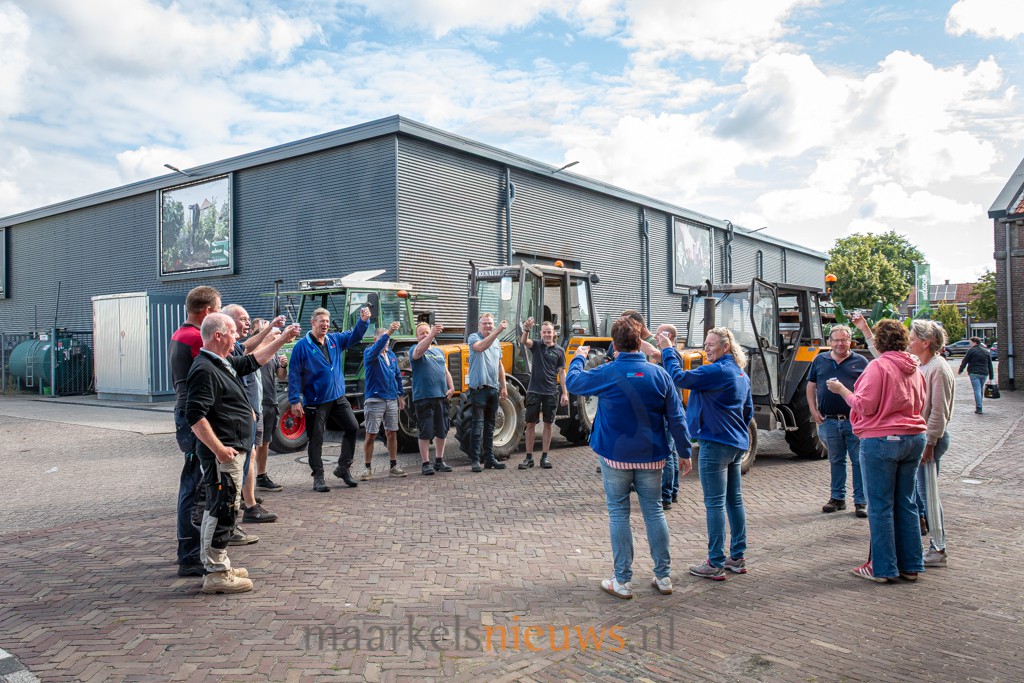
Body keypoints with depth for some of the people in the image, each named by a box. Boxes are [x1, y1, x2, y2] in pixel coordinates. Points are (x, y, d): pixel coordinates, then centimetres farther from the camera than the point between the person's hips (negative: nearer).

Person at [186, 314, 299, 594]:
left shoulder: (224, 364, 13)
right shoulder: (204, 370, -18)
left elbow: (252, 361, 30)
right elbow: (195, 416, -24)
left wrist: (281, 340, 29)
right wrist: (219, 449, -24)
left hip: (231, 451, 11)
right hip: (222, 454, -11)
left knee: (219, 509, 17)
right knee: (223, 510, -6)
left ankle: (216, 565, 28)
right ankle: (217, 574, 2)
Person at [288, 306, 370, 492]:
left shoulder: (335, 340, 8)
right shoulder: (302, 346, -9)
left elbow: (354, 335, 7)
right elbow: (294, 375, -10)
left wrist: (363, 321, -15)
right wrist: (295, 401, -15)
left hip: (338, 397, 6)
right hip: (315, 401, -5)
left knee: (352, 427, 3)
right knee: (316, 439, 2)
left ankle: (343, 467, 18)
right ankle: (318, 477, 13)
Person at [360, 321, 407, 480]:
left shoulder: (391, 355, 12)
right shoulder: (369, 353, -7)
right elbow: (375, 349, -32)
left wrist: (401, 395, 16)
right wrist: (388, 332, -43)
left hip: (392, 400, 6)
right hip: (375, 400, -5)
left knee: (392, 433, 10)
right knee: (371, 435, -1)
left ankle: (394, 466, 19)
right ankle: (367, 468, 8)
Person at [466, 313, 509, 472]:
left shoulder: (496, 342, 15)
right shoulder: (474, 337, -4)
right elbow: (480, 346, -28)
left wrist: (503, 386, 19)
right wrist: (497, 331, -35)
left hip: (493, 388, 7)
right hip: (479, 388, -7)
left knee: (490, 426, 12)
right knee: (478, 425, -7)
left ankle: (489, 459, 18)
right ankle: (475, 460, -4)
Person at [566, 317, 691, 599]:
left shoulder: (606, 374, -12)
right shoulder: (659, 375, -4)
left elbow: (572, 382, 5)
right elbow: (676, 418, -1)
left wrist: (579, 357, 24)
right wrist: (685, 452, 9)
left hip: (615, 456, -2)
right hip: (651, 457, 3)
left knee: (618, 513, 7)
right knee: (654, 511, 13)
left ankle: (622, 581, 11)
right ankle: (663, 577, 20)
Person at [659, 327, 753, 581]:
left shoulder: (718, 371, -17)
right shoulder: (741, 374, 13)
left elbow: (680, 378, -23)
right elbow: (748, 411, 20)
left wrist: (668, 350, -12)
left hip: (716, 443, -10)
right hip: (737, 444, 10)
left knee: (715, 503, -4)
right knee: (734, 500, 15)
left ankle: (715, 564, 1)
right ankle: (738, 558, 23)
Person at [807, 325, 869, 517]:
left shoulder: (860, 361, 3)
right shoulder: (820, 361, 10)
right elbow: (811, 387, 13)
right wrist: (814, 411, 4)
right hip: (829, 421, 3)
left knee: (859, 461, 0)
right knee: (835, 460, 13)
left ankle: (860, 502, 7)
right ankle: (837, 498, 23)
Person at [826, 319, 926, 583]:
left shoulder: (878, 366, -13)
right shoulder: (914, 369, 10)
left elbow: (865, 406, -15)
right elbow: (920, 405, 19)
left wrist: (842, 390, -2)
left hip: (882, 440, -7)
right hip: (914, 439, 7)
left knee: (880, 506, 0)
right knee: (906, 504, 14)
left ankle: (882, 568, 6)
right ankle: (910, 566, 20)